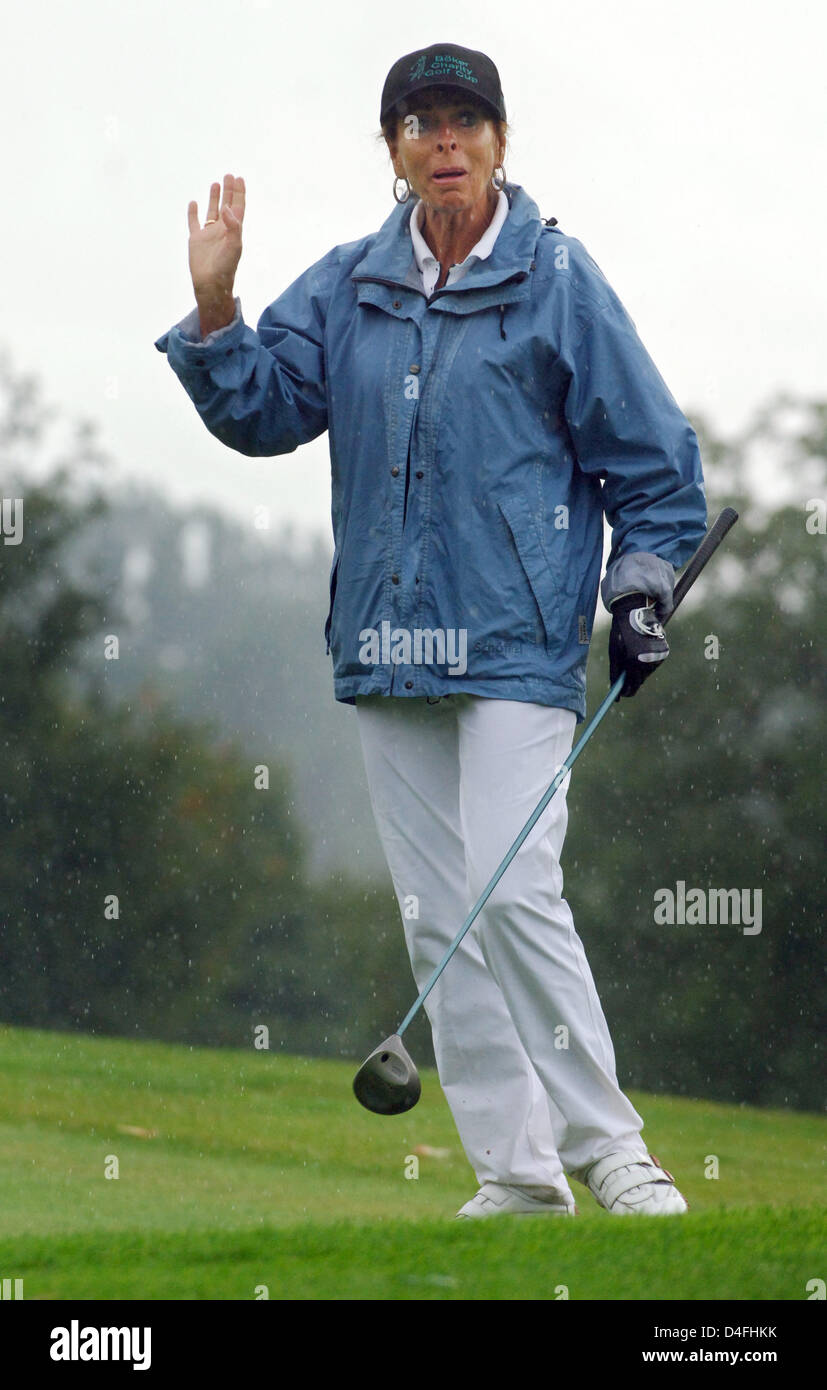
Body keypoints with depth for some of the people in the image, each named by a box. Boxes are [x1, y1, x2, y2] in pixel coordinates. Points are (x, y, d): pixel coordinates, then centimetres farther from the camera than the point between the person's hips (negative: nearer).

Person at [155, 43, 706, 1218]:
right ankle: (517, 1174, 11)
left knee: (512, 892, -17)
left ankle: (604, 1144, -6)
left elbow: (653, 457, 4)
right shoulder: (347, 289, 11)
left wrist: (640, 587, -4)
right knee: (437, 920, 5)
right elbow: (262, 412, 9)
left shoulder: (557, 280, -1)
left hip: (517, 644, -5)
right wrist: (215, 310, -5)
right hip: (389, 654, 5)